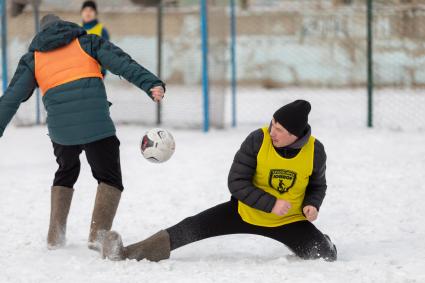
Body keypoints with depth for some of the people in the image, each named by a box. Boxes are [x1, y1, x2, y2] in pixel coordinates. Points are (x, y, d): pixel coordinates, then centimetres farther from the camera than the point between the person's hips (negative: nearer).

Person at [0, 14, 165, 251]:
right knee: (110, 179, 10)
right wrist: (152, 84, -12)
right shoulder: (87, 42, 15)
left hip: (61, 130, 3)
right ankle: (99, 234, -10)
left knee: (66, 174, 28)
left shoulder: (33, 58, 19)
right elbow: (122, 63, -1)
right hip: (97, 125, -3)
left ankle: (56, 236, 21)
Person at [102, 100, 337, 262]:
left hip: (290, 221, 1)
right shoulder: (258, 140, -22)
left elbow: (318, 186, 5)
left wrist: (311, 205, -17)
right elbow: (237, 183, -19)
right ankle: (126, 254, -17)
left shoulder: (315, 151, -16)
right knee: (192, 229, -15)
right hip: (246, 212, -1)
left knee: (327, 254, -18)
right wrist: (271, 204, -28)